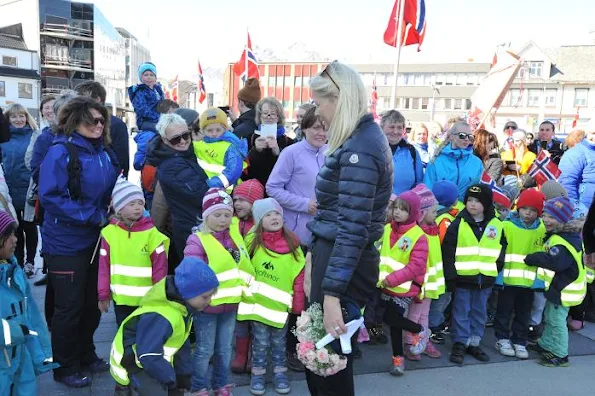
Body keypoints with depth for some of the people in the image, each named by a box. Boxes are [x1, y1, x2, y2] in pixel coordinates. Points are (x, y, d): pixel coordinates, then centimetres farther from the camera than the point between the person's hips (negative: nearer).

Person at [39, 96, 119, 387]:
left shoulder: (104, 152, 5)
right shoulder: (60, 152, -16)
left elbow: (113, 188, 17)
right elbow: (50, 197, -24)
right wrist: (93, 216, -23)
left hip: (97, 240, 7)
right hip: (67, 243, -7)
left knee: (92, 303, 18)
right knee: (69, 306, 6)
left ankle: (85, 355, 38)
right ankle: (65, 367, 24)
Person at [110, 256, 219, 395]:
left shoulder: (183, 306, -6)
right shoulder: (159, 318, -36)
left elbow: (181, 342, 4)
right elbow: (149, 357, -32)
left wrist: (184, 374, 2)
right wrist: (170, 378, -18)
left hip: (154, 359, 9)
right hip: (131, 362, -9)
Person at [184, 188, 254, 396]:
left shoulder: (235, 235, 5)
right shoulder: (197, 240, -13)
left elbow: (243, 265, 13)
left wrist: (247, 289, 8)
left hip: (230, 304, 5)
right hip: (207, 305, -5)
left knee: (225, 349, 17)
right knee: (205, 350, 8)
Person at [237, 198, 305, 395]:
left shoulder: (292, 243, -4)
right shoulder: (252, 241, -6)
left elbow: (299, 275, -1)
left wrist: (298, 304, -2)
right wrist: (244, 290, 0)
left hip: (280, 303, 1)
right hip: (258, 301, -1)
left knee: (279, 341, 14)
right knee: (261, 341, 9)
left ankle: (280, 373, 30)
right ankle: (258, 374, 26)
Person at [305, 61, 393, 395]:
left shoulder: (359, 149, -21)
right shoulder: (363, 137, 12)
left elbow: (352, 228, -25)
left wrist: (331, 293, -26)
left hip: (342, 263, -10)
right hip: (333, 254, 10)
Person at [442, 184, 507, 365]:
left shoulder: (497, 225, 2)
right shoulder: (458, 224, -7)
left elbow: (502, 248, 15)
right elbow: (448, 251, -8)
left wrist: (497, 267, 4)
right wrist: (450, 276, -11)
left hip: (485, 279, 3)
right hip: (463, 277, -3)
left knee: (479, 312, 14)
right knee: (461, 312, 5)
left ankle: (474, 342, 27)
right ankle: (460, 343, 16)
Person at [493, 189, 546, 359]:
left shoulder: (543, 230, 1)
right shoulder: (507, 226, -11)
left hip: (530, 280, 3)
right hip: (508, 278, -3)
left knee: (523, 313, 15)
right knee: (504, 311, 9)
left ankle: (520, 341, 29)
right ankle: (502, 339, 25)